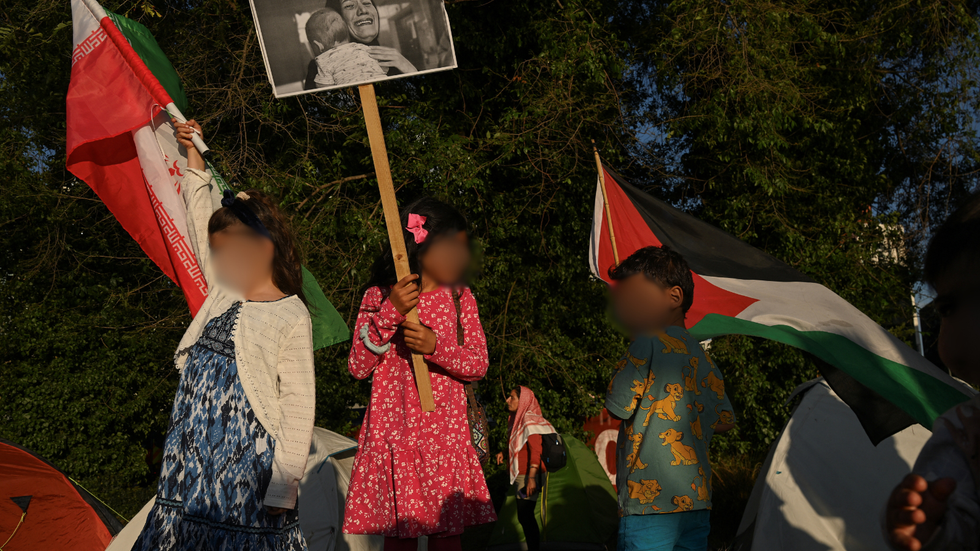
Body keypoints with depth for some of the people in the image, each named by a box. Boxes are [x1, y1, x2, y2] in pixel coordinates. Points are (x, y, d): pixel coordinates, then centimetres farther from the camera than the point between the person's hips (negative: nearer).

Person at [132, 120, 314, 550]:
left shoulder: (291, 317, -9)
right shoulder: (222, 291, 9)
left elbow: (298, 407, -12)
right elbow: (201, 217, 18)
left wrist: (284, 486, -16)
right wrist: (192, 154, 21)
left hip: (247, 461, -7)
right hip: (193, 453, 7)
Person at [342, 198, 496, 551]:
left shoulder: (460, 298, 5)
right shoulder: (378, 297, -1)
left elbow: (479, 365, 1)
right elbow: (358, 367, -6)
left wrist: (437, 347, -17)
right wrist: (390, 314, -17)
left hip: (444, 435, 2)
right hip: (393, 433, -2)